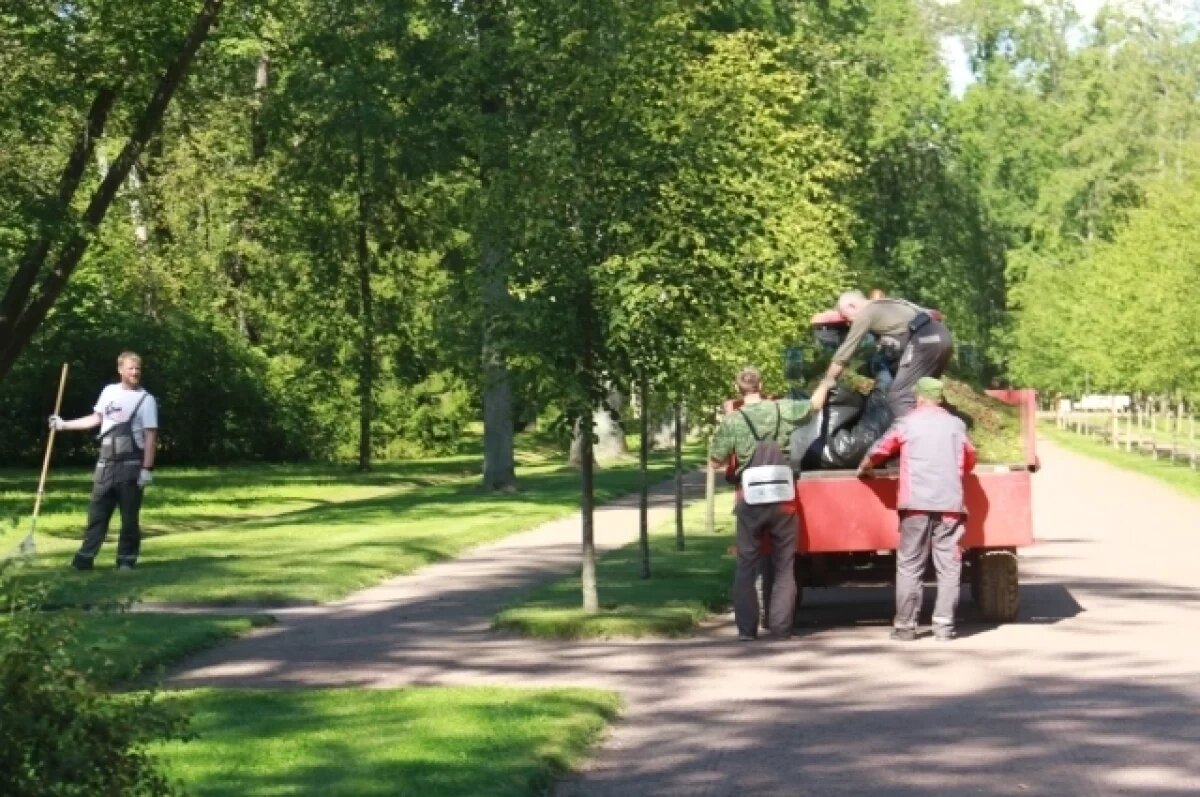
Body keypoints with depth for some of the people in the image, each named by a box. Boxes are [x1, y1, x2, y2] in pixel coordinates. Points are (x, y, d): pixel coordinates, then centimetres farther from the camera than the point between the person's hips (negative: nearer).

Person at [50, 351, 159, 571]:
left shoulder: (146, 400, -6)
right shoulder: (109, 392, 10)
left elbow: (151, 436, -10)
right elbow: (96, 419, 23)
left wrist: (147, 468, -16)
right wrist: (64, 425, 23)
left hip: (131, 465, -5)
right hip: (106, 463, 5)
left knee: (129, 516, 0)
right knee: (97, 513, 5)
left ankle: (126, 559, 6)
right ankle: (85, 557, 8)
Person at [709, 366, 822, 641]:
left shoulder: (732, 420, -7)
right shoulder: (781, 409, -2)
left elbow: (716, 462, -1)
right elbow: (815, 405, 13)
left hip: (750, 501, -1)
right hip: (782, 499, 1)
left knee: (746, 565, 9)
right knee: (784, 566, 9)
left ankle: (746, 627, 5)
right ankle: (780, 627, 6)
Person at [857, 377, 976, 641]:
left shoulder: (907, 423, 5)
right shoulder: (956, 424, 12)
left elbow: (878, 451, 7)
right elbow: (970, 459, 23)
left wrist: (863, 469, 28)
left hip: (916, 503, -2)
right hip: (950, 503, 2)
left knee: (910, 566, 3)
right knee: (948, 565, 3)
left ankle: (905, 624, 0)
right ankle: (943, 624, -4)